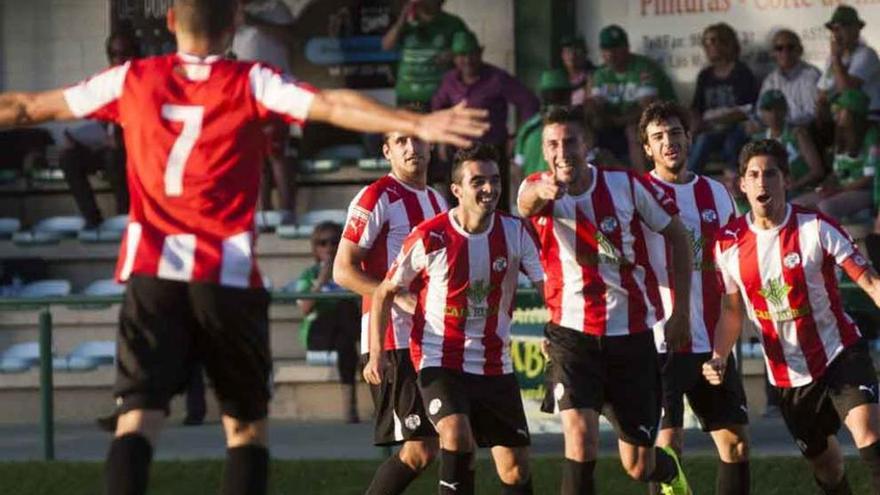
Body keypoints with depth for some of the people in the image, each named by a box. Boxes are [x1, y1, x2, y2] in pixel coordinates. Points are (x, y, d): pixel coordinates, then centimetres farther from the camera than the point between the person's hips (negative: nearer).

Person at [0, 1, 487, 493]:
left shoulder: (132, 80, 10)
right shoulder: (251, 83, 1)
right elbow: (333, 105, -13)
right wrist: (418, 124, -19)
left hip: (151, 273, 2)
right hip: (228, 276, -1)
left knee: (139, 419, -6)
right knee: (247, 425, 11)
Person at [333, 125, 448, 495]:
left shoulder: (437, 202, 18)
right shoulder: (377, 198, -8)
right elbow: (343, 271, -12)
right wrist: (401, 297, -21)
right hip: (393, 339, -9)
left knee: (426, 447, 7)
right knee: (420, 450, -14)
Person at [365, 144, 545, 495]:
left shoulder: (514, 232, -2)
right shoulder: (429, 238, -10)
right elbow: (385, 292, 1)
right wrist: (376, 353, -9)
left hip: (495, 367, 4)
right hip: (440, 363, -4)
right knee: (457, 438, -29)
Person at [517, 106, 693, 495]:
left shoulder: (627, 185, -5)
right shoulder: (538, 189, -8)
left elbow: (676, 234, 7)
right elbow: (526, 202, -33)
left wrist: (681, 311, 3)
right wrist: (542, 193, -59)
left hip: (632, 334, 1)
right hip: (572, 332, -1)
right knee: (579, 436, -24)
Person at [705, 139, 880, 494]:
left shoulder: (816, 228, -13)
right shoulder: (729, 243, -2)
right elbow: (732, 310, 11)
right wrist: (718, 358, -5)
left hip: (839, 354, -4)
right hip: (788, 371, 4)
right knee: (822, 460, 11)